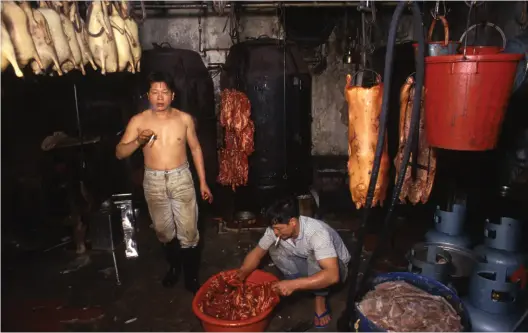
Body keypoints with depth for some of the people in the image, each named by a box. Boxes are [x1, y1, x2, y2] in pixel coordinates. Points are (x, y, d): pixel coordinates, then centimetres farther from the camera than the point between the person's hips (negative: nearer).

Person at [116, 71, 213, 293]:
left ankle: (191, 275, 23)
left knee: (188, 231, 2)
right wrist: (138, 141, -25)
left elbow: (195, 149, 6)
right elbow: (119, 153, -5)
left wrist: (203, 182, 4)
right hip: (153, 181, 1)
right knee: (163, 230, 16)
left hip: (181, 178, -1)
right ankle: (174, 265, 42)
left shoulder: (184, 119, -3)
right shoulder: (138, 121, -5)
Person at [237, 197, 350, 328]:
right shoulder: (276, 229, -21)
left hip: (336, 267, -5)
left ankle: (321, 301, -12)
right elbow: (256, 253, -7)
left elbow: (332, 275, -47)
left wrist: (293, 285, -49)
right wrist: (239, 278, -21)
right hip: (308, 264, 5)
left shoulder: (317, 233, -39)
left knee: (314, 259, -37)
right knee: (275, 250, -17)